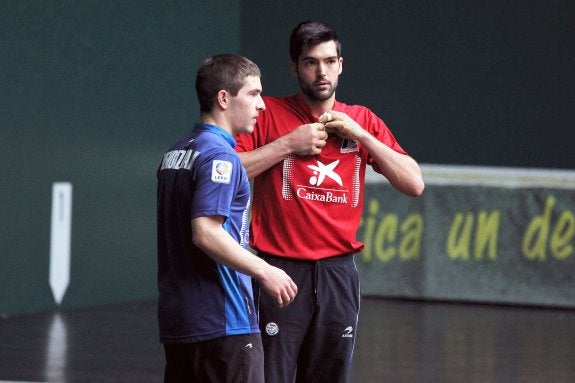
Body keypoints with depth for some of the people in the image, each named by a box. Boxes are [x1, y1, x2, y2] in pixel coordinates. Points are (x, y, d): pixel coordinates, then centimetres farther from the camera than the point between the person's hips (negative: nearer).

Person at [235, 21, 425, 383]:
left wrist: (360, 135, -4)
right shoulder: (269, 113, 2)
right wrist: (288, 144, -12)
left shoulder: (363, 121, 11)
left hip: (338, 272, 3)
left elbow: (414, 184, 3)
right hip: (281, 270, -3)